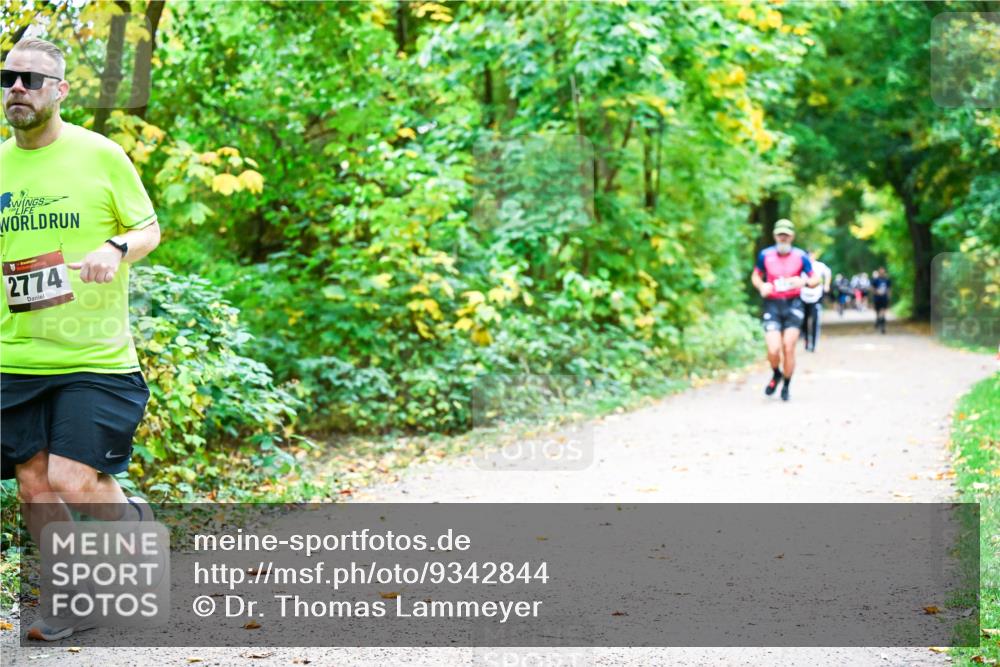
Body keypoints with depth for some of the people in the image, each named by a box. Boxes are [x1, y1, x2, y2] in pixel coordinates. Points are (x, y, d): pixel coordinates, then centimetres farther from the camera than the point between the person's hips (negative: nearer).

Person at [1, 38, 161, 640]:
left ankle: (135, 521, 20)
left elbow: (149, 229, 4)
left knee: (74, 480, -13)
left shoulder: (101, 154, -3)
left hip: (95, 356, -4)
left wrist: (116, 249, -17)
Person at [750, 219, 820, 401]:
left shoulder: (800, 256, -2)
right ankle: (776, 374, 21)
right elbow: (755, 276, 15)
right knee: (773, 350, -12)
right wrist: (762, 286, -7)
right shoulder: (765, 255, 0)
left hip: (793, 305, 0)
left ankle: (786, 386, 15)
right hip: (772, 305, 0)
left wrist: (804, 281, -18)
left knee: (788, 349, -5)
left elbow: (815, 279, 4)